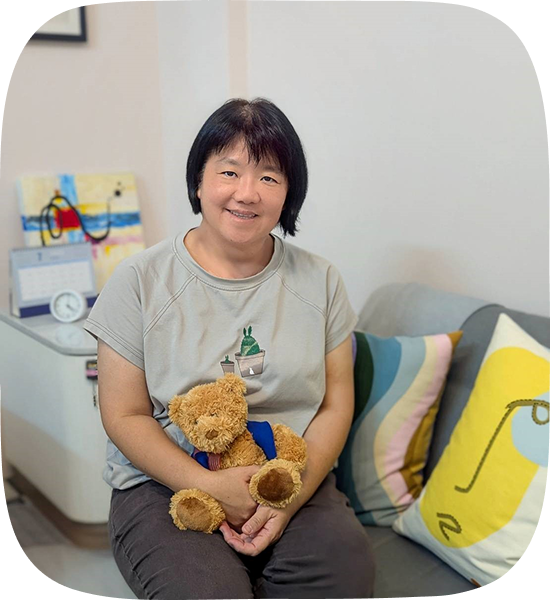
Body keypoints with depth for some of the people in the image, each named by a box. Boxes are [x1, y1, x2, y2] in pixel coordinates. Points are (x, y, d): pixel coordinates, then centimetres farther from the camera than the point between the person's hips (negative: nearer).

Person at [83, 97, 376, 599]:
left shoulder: (320, 281, 5)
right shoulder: (140, 281, -2)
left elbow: (336, 405, 3)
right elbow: (124, 416, -3)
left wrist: (292, 496, -13)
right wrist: (209, 486, -16)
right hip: (165, 485, -1)